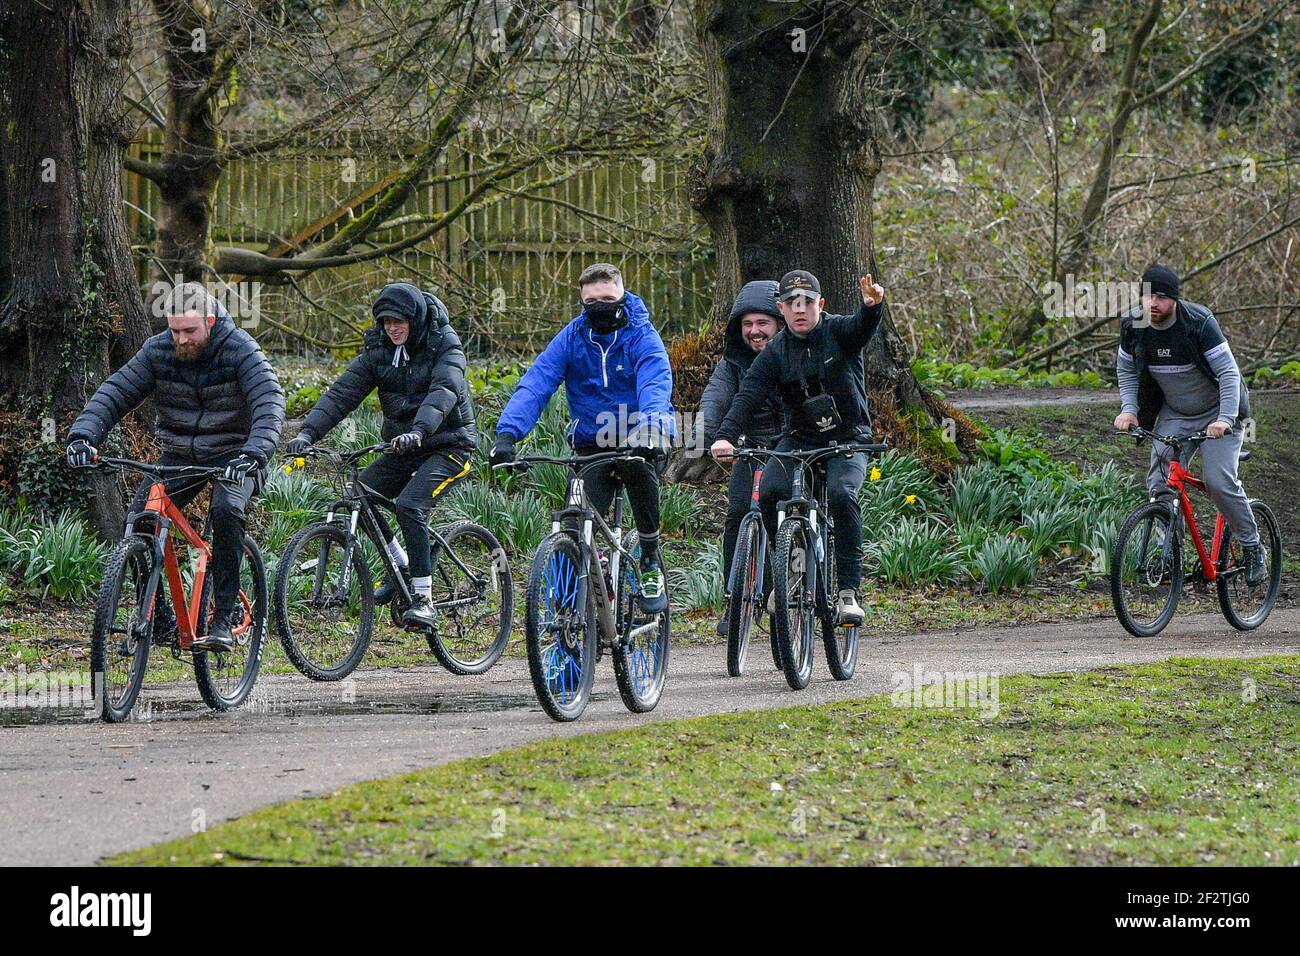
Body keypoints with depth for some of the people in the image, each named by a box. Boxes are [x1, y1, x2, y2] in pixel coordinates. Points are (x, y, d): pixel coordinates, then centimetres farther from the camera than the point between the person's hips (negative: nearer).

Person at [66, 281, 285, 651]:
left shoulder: (240, 350, -18)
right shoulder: (157, 351, -7)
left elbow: (269, 403, -30)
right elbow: (114, 394, -10)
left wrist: (254, 453, -48)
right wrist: (82, 434, -28)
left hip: (231, 455, -4)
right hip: (179, 455, 4)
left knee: (226, 510, -33)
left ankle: (224, 618, -25)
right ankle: (158, 617, -3)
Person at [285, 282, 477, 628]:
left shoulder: (445, 348, -15)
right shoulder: (379, 351, -1)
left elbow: (443, 392, -34)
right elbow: (343, 392, -10)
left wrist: (419, 430, -53)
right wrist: (309, 432, -26)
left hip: (448, 446, -6)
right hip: (403, 447, 6)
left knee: (409, 505, -28)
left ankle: (424, 598, -21)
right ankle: (400, 564, 12)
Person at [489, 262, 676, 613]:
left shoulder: (643, 338, -10)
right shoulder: (572, 337, -3)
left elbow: (656, 387, -29)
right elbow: (535, 384, -14)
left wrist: (649, 431, -50)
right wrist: (507, 433, -31)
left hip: (637, 440, -2)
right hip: (592, 445, 2)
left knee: (641, 469, -36)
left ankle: (651, 564, -18)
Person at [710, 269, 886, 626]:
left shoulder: (838, 332, -7)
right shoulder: (775, 352, -4)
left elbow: (862, 327, -30)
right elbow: (748, 396, -16)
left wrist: (873, 305, -55)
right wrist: (725, 437, -33)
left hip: (847, 439, -2)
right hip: (798, 440, 2)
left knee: (841, 494, -30)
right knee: (769, 492, -25)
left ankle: (849, 590, -25)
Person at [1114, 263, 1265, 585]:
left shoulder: (1200, 323, -25)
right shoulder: (1133, 326, -10)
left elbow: (1228, 372, -25)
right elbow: (1126, 370, 7)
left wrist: (1225, 419, -36)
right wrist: (1128, 408, -9)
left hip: (1217, 414, -5)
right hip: (1174, 413, 5)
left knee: (1219, 482, -17)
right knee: (1160, 481, -14)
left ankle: (1252, 547, 3)